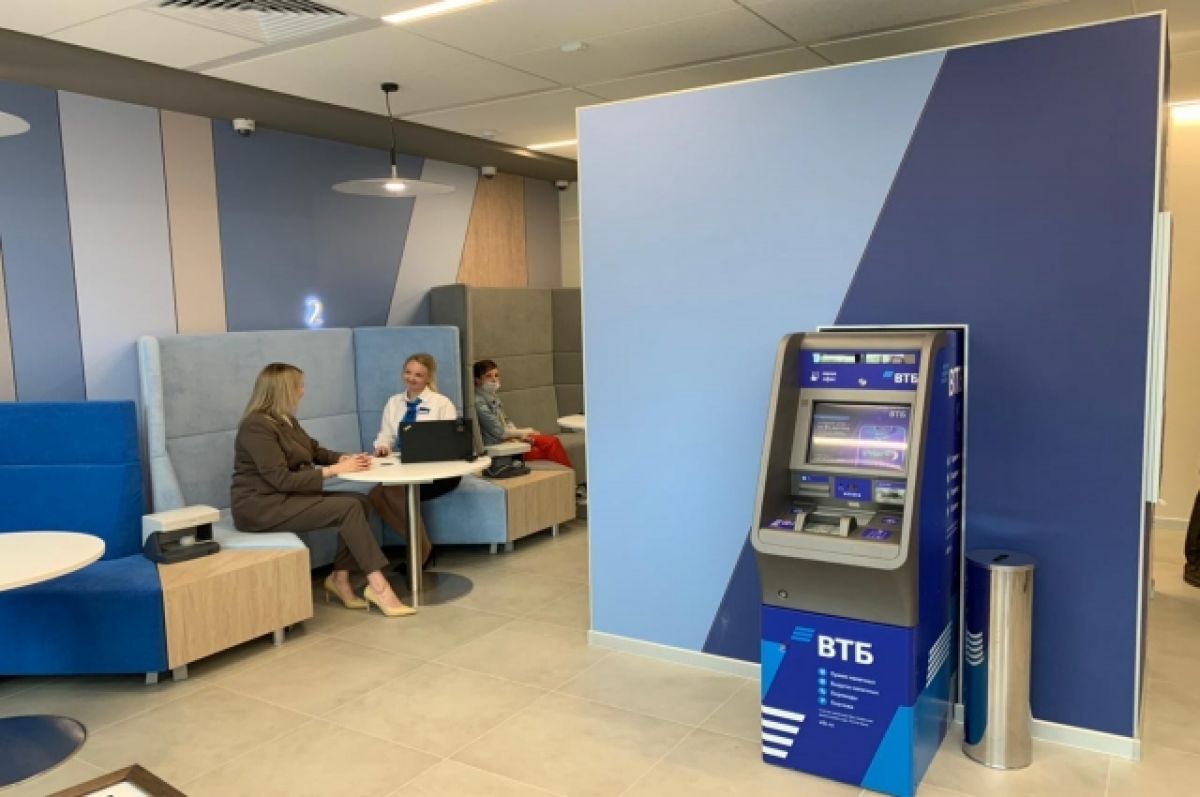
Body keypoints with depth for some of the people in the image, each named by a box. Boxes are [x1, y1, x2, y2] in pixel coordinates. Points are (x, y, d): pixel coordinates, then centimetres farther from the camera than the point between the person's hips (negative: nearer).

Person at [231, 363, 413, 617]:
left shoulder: (286, 420, 11)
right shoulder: (257, 426, -18)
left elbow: (316, 450, 19)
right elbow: (282, 479, -24)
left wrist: (346, 458, -1)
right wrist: (334, 470, -20)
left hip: (283, 499, 9)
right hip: (261, 507, -9)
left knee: (360, 501, -9)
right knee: (349, 507, -22)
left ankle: (340, 577, -5)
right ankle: (377, 584, -19)